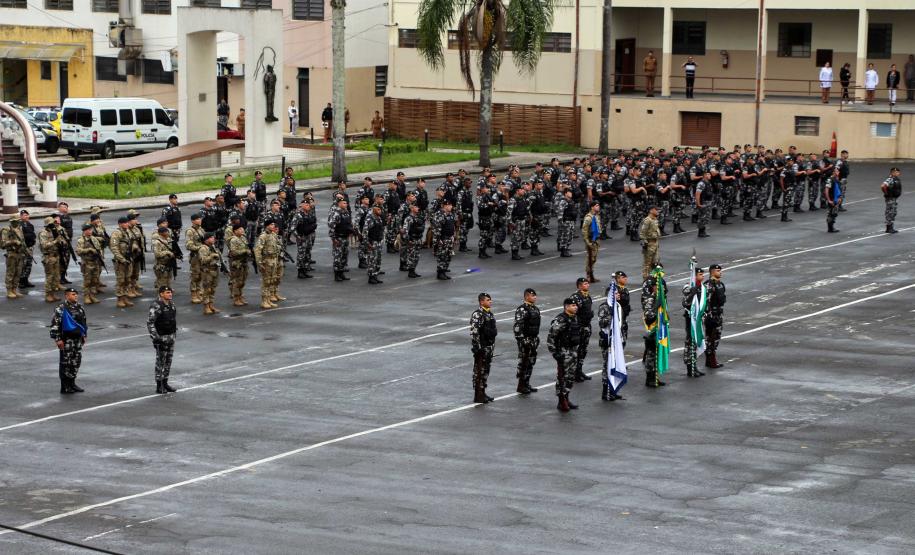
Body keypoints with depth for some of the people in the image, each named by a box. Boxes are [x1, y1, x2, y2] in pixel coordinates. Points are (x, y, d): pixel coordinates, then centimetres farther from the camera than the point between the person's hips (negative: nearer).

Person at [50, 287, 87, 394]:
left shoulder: (80, 308, 10)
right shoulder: (61, 309, -14)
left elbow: (83, 322, 22)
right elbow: (55, 324, -15)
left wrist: (84, 335, 21)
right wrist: (58, 339, -18)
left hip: (77, 338, 7)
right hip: (66, 339, -7)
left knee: (76, 361, 12)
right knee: (66, 362, -3)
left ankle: (72, 383, 24)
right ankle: (65, 386, 4)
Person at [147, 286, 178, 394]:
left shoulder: (171, 304, 5)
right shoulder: (156, 306, -20)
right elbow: (150, 322, -23)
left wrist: (175, 331, 18)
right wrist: (155, 338, -25)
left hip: (170, 337, 8)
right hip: (161, 338, -8)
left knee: (168, 361, 12)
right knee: (160, 362, -1)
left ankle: (165, 384, 21)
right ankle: (159, 387, 7)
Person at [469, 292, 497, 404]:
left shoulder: (489, 313, 12)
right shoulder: (477, 315, -17)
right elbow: (474, 332, -22)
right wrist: (477, 348, -23)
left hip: (489, 347, 9)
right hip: (481, 348, -9)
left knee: (485, 371, 15)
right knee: (479, 371, -3)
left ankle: (482, 393, 23)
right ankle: (478, 396, 2)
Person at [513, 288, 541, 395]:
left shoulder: (535, 309, 12)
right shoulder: (521, 309, -15)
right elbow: (518, 326, -20)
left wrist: (537, 338, 19)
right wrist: (521, 340, -23)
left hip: (533, 340, 9)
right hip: (525, 340, -9)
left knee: (531, 362, 13)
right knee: (523, 362, -3)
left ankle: (526, 384, 22)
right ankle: (521, 386, 4)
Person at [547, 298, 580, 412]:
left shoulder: (575, 318, 9)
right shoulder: (560, 320, -18)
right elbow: (551, 337, -19)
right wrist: (554, 353, -19)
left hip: (573, 351, 9)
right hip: (563, 353, -8)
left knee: (571, 377, 14)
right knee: (562, 377, -3)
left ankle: (566, 399, 26)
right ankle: (561, 402, 3)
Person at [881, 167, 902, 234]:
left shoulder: (897, 179, 10)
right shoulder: (890, 180, -21)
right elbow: (882, 186, -34)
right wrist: (886, 193, -21)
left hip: (895, 198, 10)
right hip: (890, 198, -10)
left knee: (893, 213, 14)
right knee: (890, 213, -5)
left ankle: (891, 228, 21)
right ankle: (889, 228, 0)